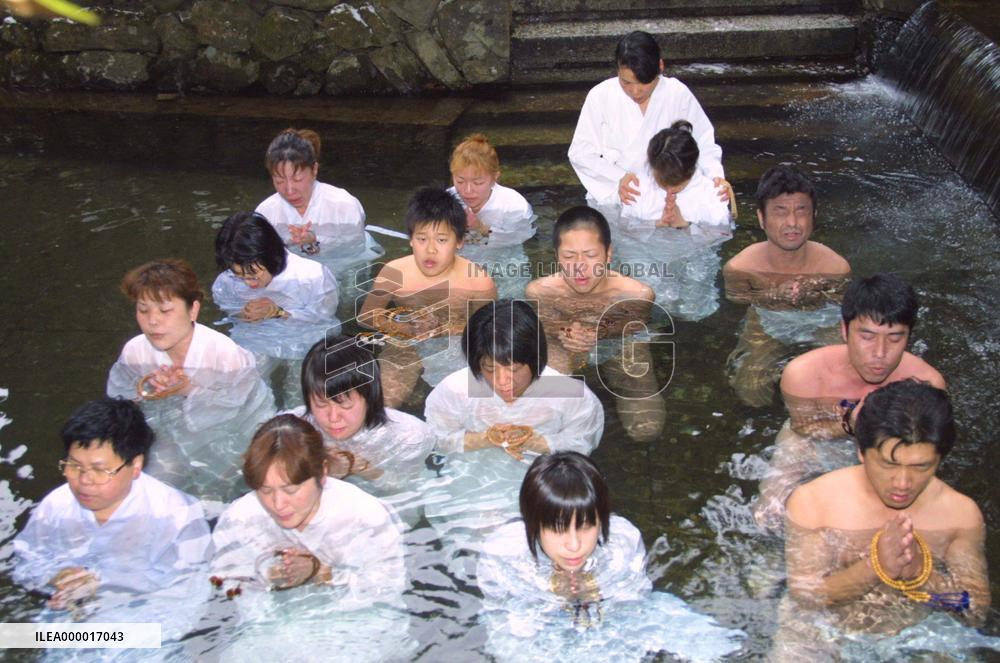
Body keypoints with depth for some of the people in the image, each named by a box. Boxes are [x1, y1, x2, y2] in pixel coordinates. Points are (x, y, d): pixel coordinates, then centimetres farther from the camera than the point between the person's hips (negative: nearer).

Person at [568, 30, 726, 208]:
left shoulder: (678, 95, -2)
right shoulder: (600, 96, -4)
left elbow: (704, 143, 6)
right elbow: (580, 152, -3)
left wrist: (716, 176, -14)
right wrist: (618, 178, -19)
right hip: (612, 198, -1)